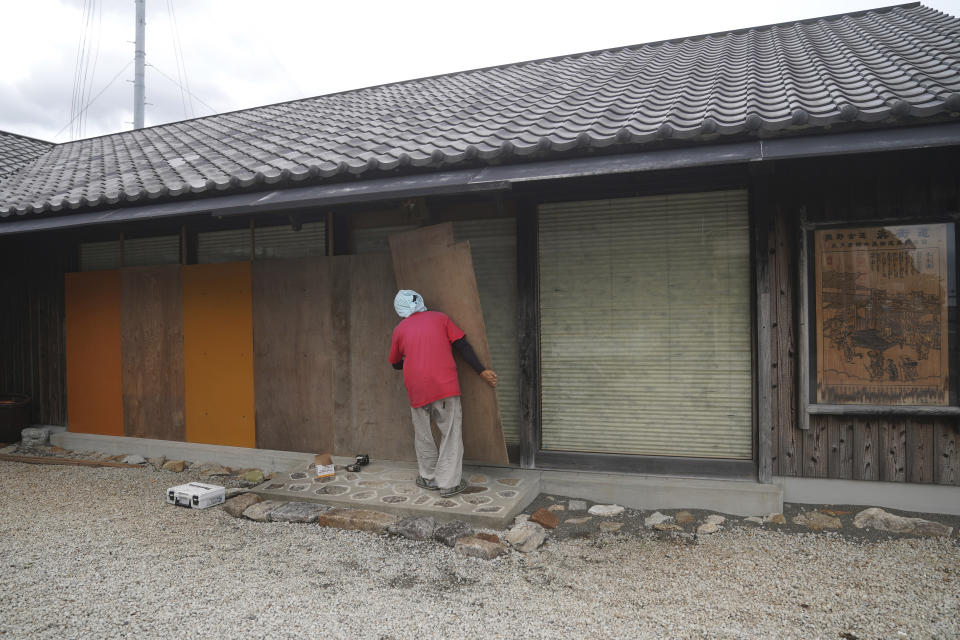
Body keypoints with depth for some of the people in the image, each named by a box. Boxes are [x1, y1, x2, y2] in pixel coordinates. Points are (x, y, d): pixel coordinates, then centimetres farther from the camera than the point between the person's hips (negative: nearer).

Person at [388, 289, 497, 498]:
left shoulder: (400, 329, 13)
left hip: (417, 388, 2)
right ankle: (448, 483, 2)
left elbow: (395, 363, 25)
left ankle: (429, 478, 25)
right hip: (445, 385, -1)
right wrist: (482, 371, 5)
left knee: (423, 435, 16)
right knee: (451, 433, 4)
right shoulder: (440, 318, 11)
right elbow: (463, 346, 4)